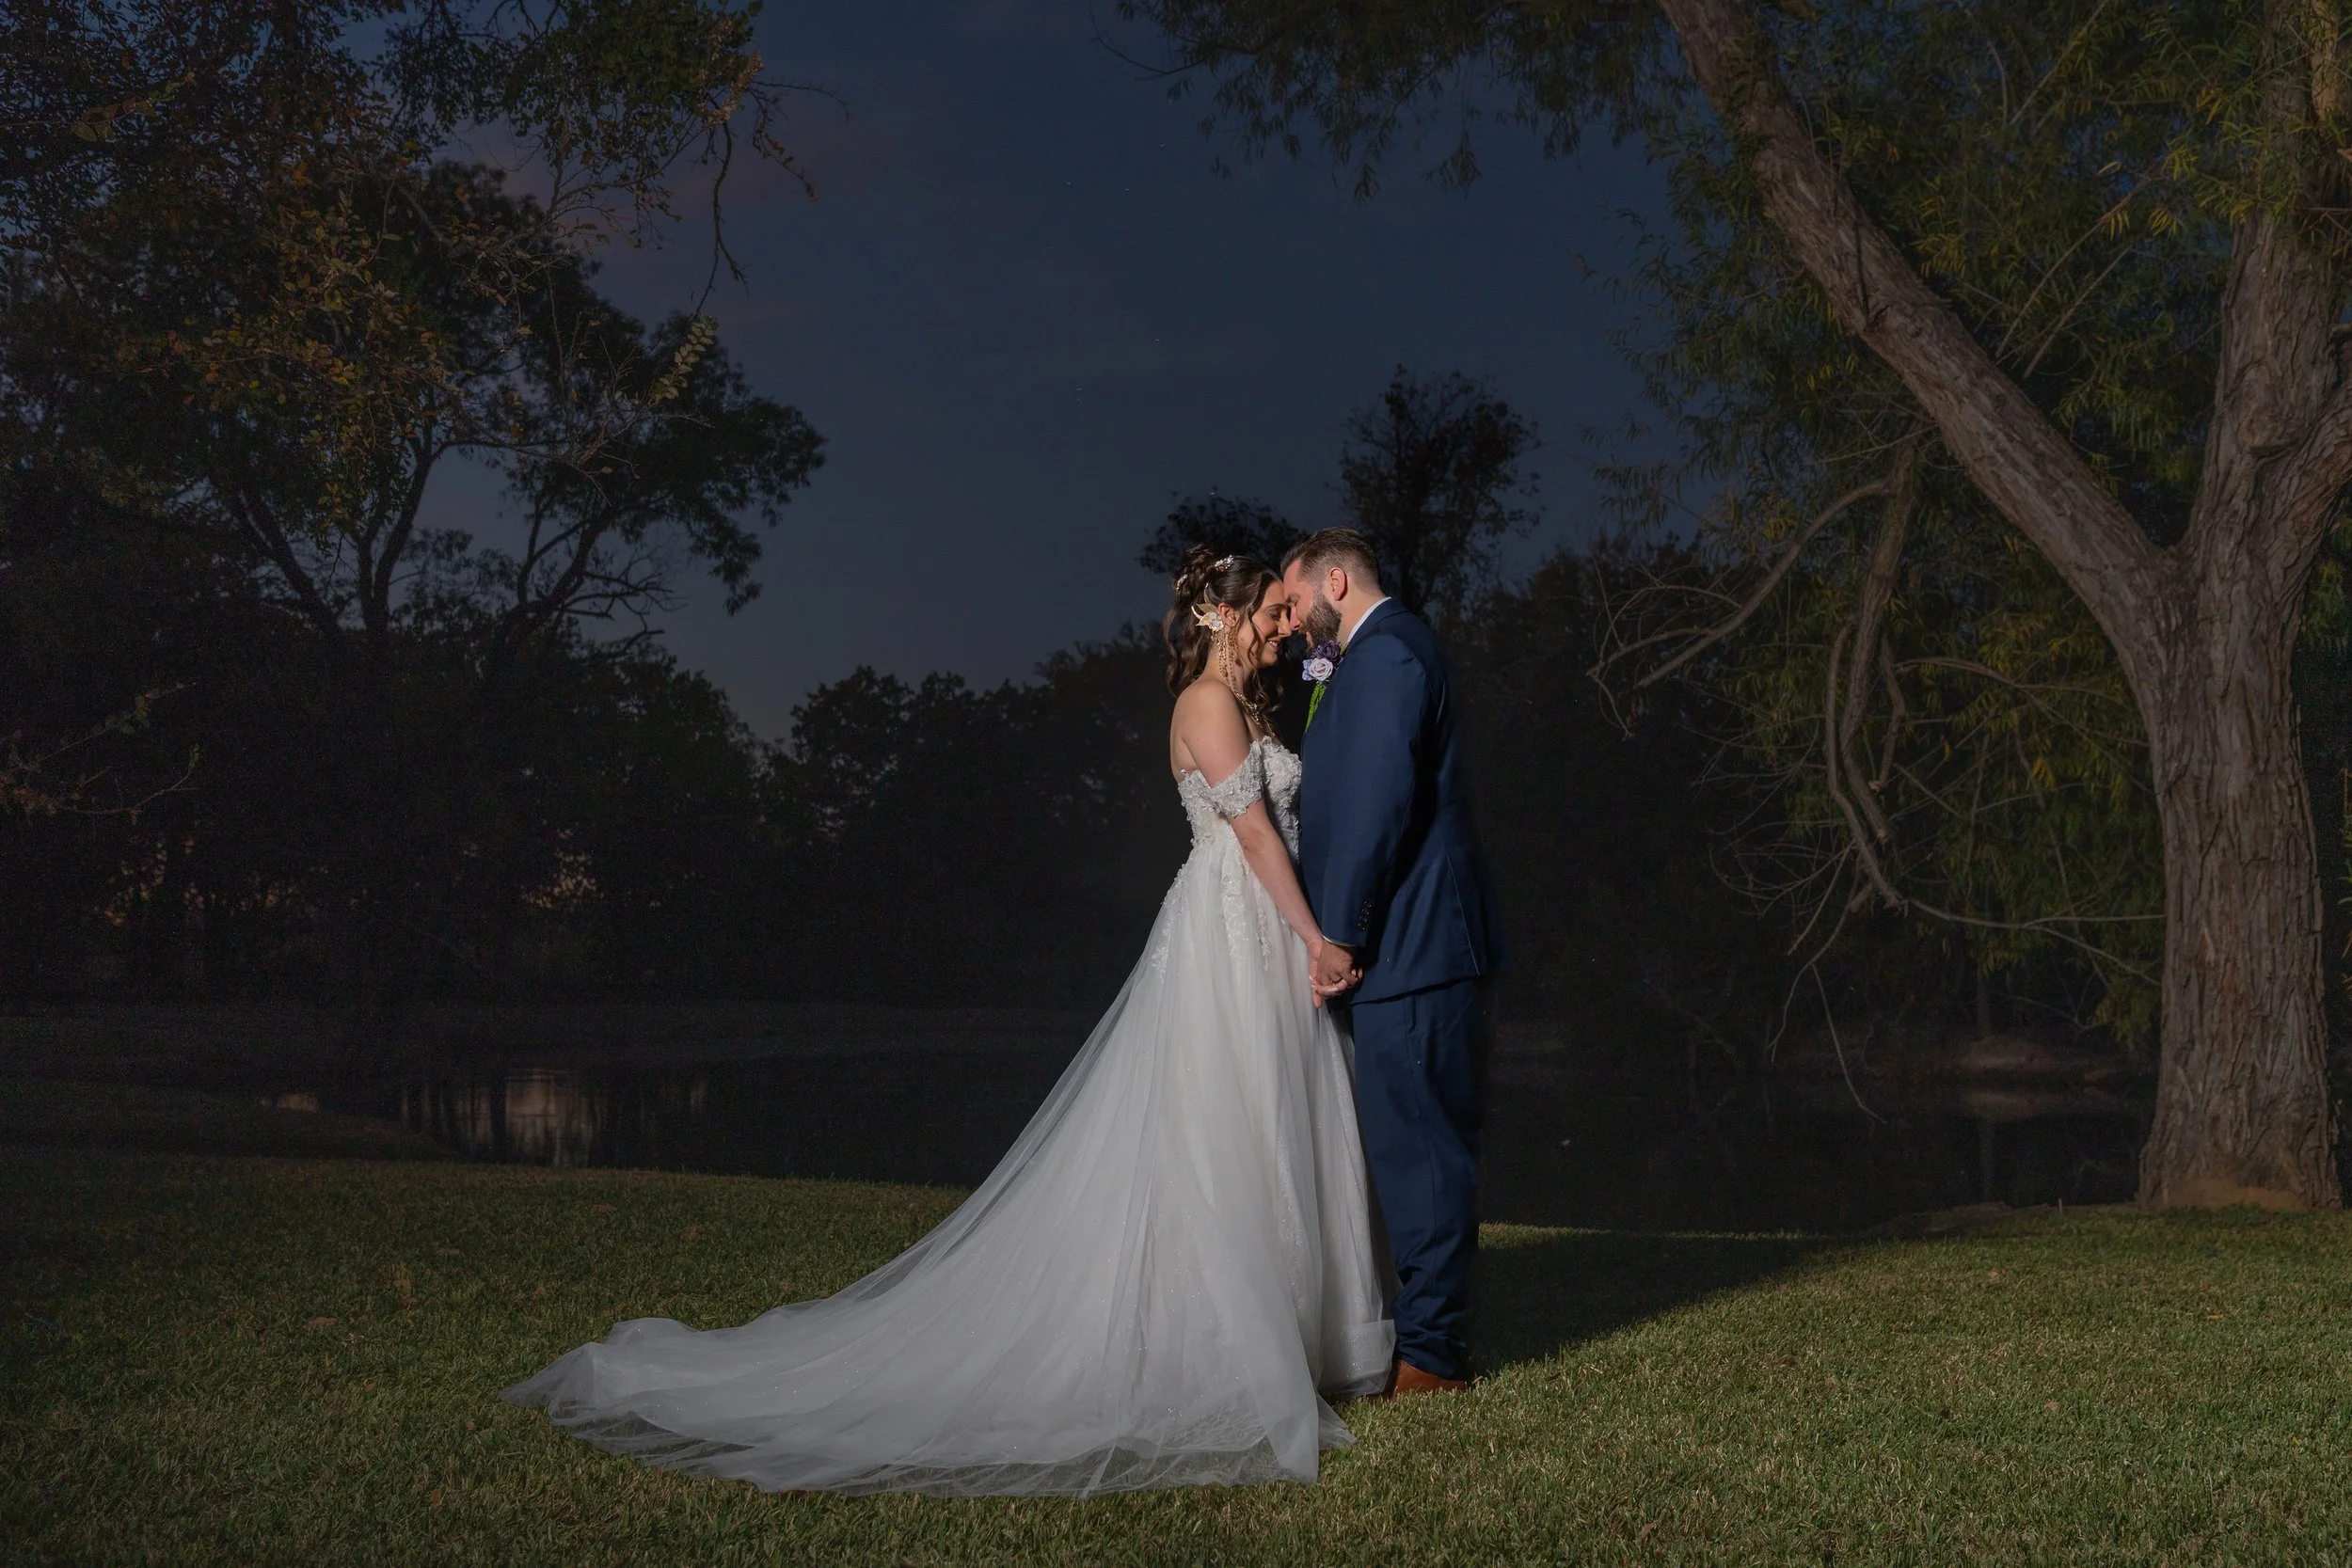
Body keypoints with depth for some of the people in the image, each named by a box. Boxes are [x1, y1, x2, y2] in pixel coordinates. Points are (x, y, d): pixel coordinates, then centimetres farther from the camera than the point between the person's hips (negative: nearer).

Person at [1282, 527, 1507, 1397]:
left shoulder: (1384, 651, -11)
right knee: (1416, 1145, 13)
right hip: (1412, 945, 11)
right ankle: (1429, 1334, 19)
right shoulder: (1384, 651, 22)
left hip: (1408, 947, -11)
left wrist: (1339, 932, -18)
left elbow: (1379, 800, -19)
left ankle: (1429, 1354, -3)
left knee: (1415, 1146, -7)